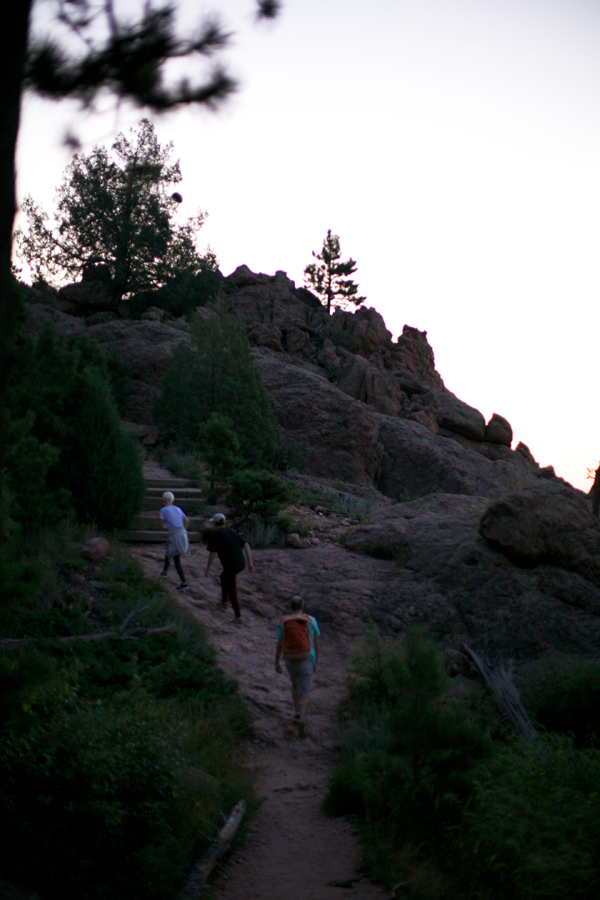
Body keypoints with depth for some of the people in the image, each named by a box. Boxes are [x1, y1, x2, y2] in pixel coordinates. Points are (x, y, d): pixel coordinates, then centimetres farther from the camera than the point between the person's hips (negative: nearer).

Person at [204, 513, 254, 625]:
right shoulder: (233, 531, 13)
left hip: (230, 565, -8)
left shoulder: (214, 534, -5)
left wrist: (207, 569, 2)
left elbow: (212, 554, -7)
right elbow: (246, 545, 7)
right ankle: (224, 602, 49)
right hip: (241, 563, 8)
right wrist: (250, 562, 9)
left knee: (232, 592, 3)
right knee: (224, 577, 33)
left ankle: (238, 618, 6)